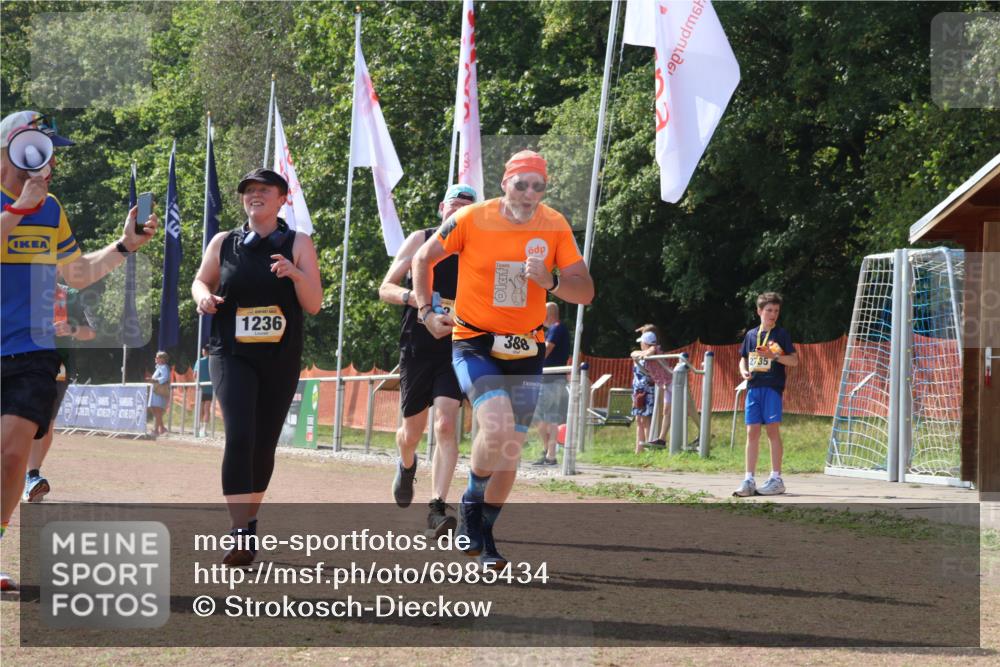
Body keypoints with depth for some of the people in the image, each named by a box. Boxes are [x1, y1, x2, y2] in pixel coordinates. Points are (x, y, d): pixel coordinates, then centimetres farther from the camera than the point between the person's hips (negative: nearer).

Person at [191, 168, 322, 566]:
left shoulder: (298, 244, 3)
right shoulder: (223, 243, 6)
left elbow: (314, 305, -1)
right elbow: (201, 281, 20)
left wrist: (295, 274, -20)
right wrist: (203, 296, -4)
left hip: (281, 359, 1)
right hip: (232, 355, -1)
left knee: (264, 445, 8)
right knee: (239, 436, -19)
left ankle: (249, 523, 28)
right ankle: (241, 535, -24)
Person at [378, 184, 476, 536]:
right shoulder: (420, 240, 3)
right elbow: (385, 289, 2)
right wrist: (416, 298, -18)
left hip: (456, 348, 0)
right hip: (417, 346, 0)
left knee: (446, 423, -18)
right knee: (412, 430, 10)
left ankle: (437, 508, -21)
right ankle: (406, 465, 47)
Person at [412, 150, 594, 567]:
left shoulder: (555, 227, -4)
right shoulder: (471, 220, -10)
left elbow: (585, 292, -4)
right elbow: (423, 260, 5)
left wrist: (549, 281, -23)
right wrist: (426, 312, -3)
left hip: (525, 352, 4)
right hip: (474, 345, -4)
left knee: (511, 449, 7)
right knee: (497, 427, -26)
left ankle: (484, 532, 25)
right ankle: (471, 503, -1)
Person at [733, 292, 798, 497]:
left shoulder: (781, 334, 2)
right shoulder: (751, 335, 14)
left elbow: (794, 360, -2)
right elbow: (743, 359, 22)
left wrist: (775, 356, -17)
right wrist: (744, 371, 1)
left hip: (773, 387, -4)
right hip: (754, 387, 4)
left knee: (773, 430, -5)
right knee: (752, 432, 2)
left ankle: (776, 478, 0)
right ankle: (749, 480, 3)